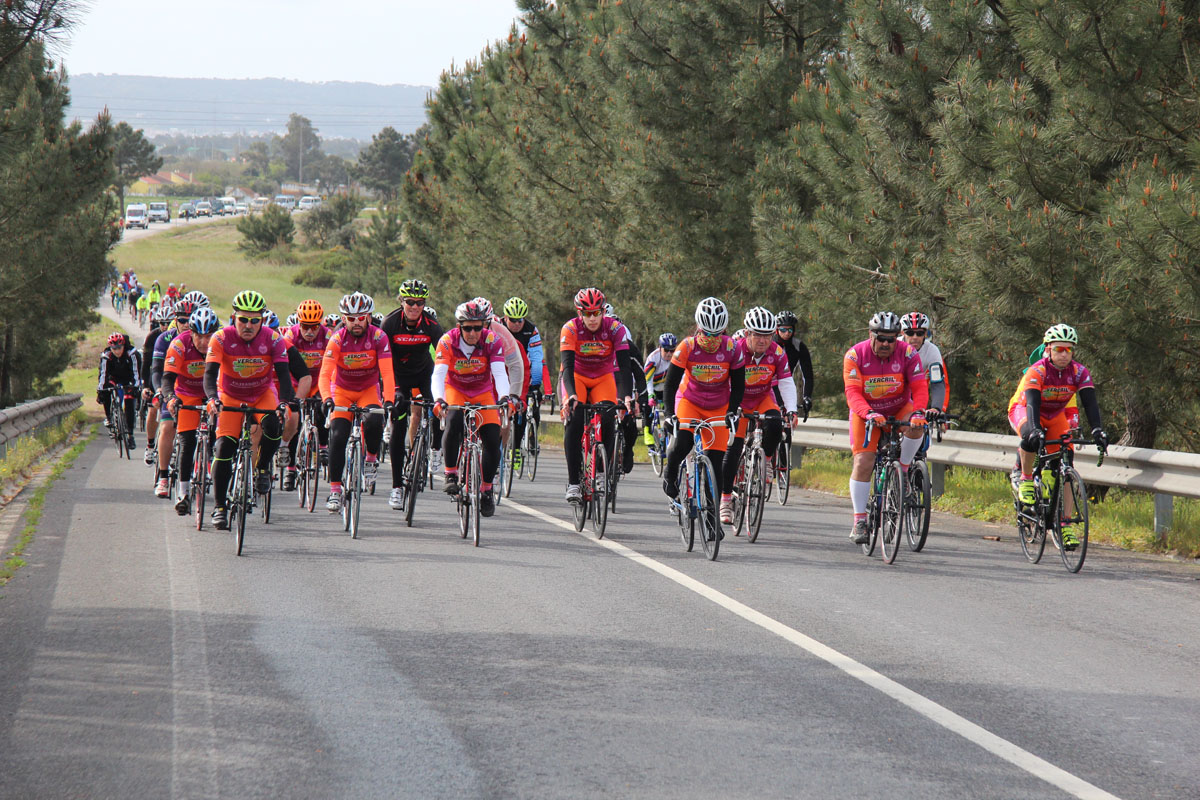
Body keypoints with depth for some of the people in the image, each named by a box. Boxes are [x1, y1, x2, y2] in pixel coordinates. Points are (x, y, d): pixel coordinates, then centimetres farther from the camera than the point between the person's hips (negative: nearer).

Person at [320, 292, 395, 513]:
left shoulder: (378, 337, -20)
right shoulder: (337, 339, -20)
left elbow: (387, 372, -26)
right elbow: (325, 374, -28)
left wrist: (388, 401, -41)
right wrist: (327, 400, -45)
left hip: (368, 390, 0)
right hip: (342, 390, 0)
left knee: (374, 422, -30)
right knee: (337, 436, -15)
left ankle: (371, 459, -1)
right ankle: (334, 490, -8)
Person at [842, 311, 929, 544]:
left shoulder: (908, 354, -16)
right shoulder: (855, 355, -18)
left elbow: (920, 387, -21)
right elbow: (852, 392, -25)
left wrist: (918, 412, -41)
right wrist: (868, 413, -44)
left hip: (899, 410, 1)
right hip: (866, 412, -1)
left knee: (916, 427, -32)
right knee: (863, 462, -14)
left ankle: (902, 471, -7)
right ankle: (859, 520, -8)